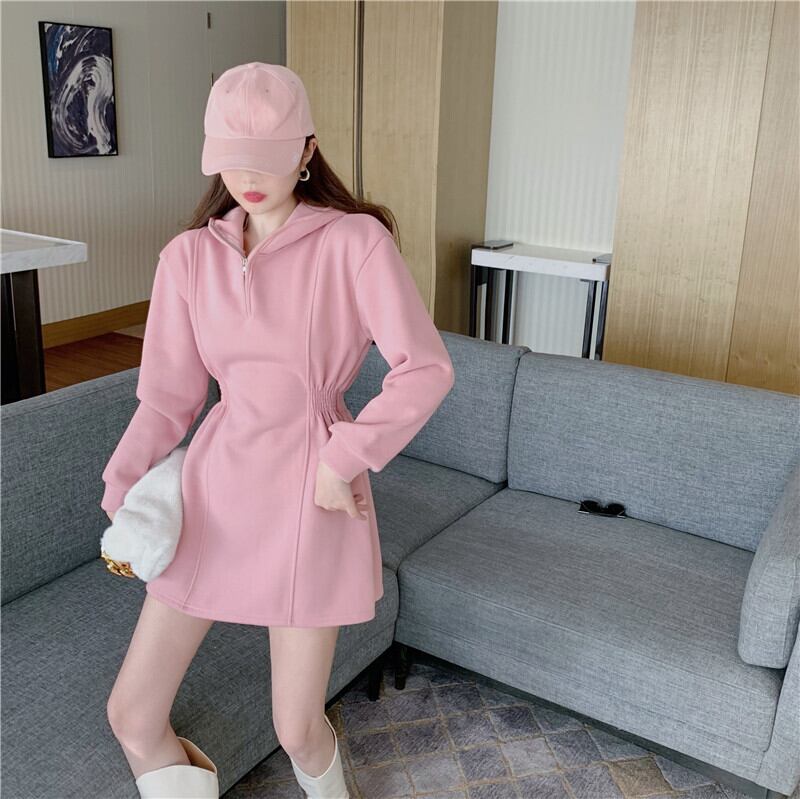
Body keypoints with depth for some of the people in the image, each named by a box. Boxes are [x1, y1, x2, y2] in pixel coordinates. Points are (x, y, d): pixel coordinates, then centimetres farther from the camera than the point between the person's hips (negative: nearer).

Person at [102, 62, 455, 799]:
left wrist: (344, 459, -17)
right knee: (132, 715, 5)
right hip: (215, 486, 4)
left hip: (310, 491, -3)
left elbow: (427, 368, -13)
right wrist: (122, 495, -7)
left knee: (297, 729, 7)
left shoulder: (356, 241, -8)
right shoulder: (189, 256, 3)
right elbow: (168, 396, 5)